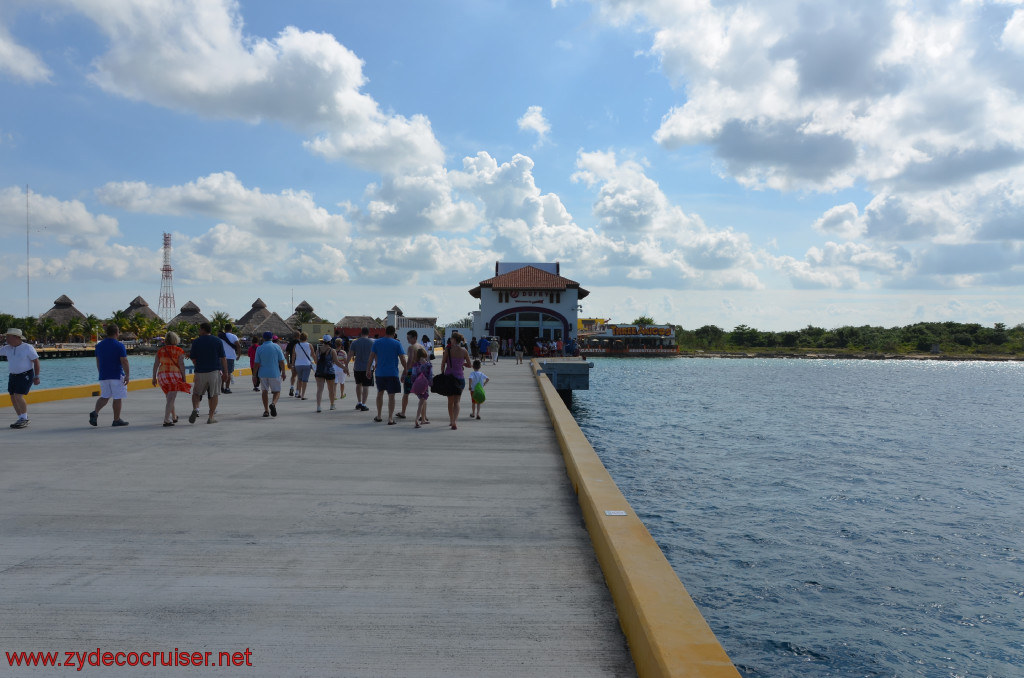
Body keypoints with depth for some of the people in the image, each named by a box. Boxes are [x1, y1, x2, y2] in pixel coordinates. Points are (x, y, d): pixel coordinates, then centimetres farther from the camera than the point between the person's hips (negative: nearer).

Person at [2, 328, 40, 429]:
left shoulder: (28, 348, -11)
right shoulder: (7, 348, 4)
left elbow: (36, 361, -10)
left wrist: (36, 377, -12)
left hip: (25, 375, -7)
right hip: (13, 376, 7)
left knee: (18, 396, -16)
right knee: (13, 398, 7)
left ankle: (24, 419, -3)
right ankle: (21, 419, 19)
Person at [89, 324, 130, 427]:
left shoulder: (99, 345, 9)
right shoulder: (119, 345, -10)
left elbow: (98, 362, 16)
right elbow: (124, 362, -15)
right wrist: (127, 375, -11)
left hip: (103, 376, 6)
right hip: (116, 376, -6)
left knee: (104, 396, 15)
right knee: (117, 398, 2)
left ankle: (95, 412, -8)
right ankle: (116, 420, 6)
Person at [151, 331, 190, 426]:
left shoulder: (160, 350, 8)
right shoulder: (179, 351, -4)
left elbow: (155, 365, 7)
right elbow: (181, 365, -9)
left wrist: (154, 378, 13)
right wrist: (184, 378, -5)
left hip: (162, 375, 5)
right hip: (174, 375, -5)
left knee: (169, 398, 19)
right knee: (171, 399, -6)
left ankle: (173, 417, 32)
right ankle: (166, 420, -13)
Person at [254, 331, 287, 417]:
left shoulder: (259, 348, 0)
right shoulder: (277, 347, -2)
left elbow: (256, 364, -1)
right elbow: (281, 362, -4)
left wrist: (254, 375, 6)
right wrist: (283, 372, 5)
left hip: (263, 373, 2)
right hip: (275, 373, -1)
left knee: (264, 391, 14)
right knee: (277, 391, 8)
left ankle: (266, 410, 11)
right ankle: (273, 403, -21)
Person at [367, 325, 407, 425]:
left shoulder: (377, 342, 3)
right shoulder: (397, 343, -5)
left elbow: (371, 357, 3)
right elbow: (402, 359, -7)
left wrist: (368, 369, 11)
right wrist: (405, 370, 5)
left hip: (380, 373, 3)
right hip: (392, 373, -3)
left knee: (380, 393, 19)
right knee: (391, 396, 0)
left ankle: (379, 416, 26)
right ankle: (390, 418, -5)